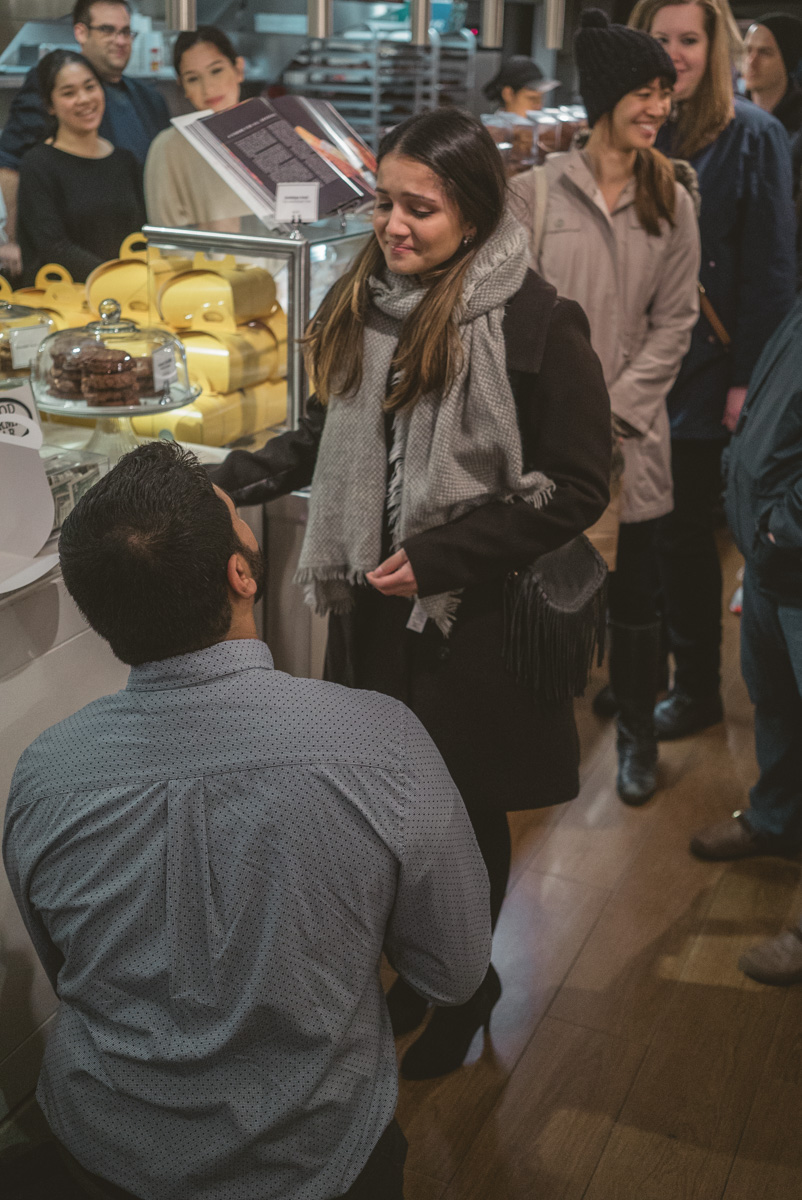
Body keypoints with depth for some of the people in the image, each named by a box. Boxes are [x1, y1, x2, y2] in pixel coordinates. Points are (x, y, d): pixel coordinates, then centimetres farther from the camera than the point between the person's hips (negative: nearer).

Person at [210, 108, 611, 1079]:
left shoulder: (532, 323, -15)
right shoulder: (363, 303, 2)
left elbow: (578, 486, -12)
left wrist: (443, 555, -17)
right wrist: (241, 478, 1)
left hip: (474, 617, -5)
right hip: (375, 604, 5)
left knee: (462, 815, 10)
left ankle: (466, 989, 35)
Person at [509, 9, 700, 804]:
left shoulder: (670, 203, 6)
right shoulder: (533, 193, -3)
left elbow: (675, 320, 4)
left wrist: (616, 405, -6)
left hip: (629, 431, 2)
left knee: (634, 593, 8)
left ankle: (636, 736, 26)